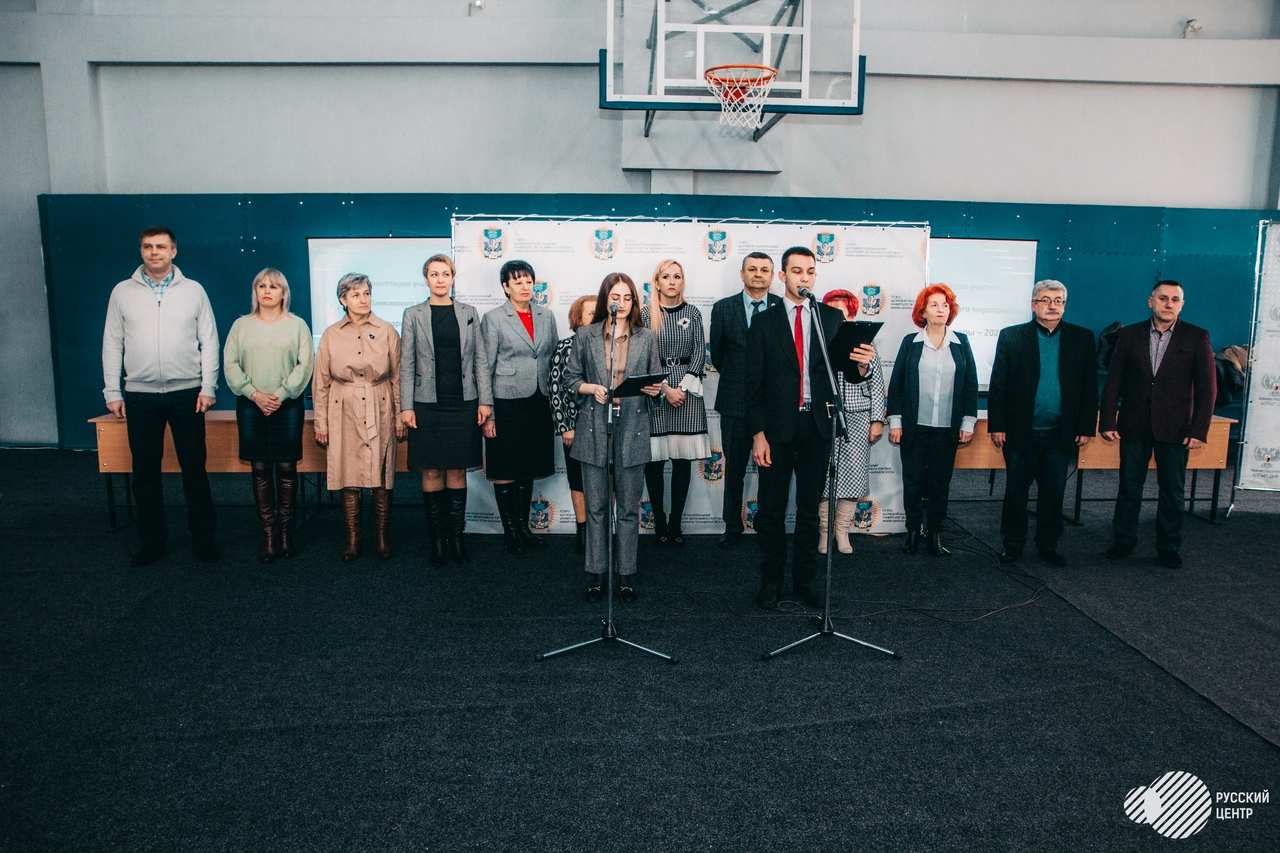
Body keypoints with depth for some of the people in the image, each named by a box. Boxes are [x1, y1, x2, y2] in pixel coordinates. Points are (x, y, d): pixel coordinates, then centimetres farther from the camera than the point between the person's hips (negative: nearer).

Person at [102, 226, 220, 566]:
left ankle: (203, 539, 14)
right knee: (145, 471, 8)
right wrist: (112, 392, 3)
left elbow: (209, 342, 2)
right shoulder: (122, 292, 6)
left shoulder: (193, 290, 3)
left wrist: (208, 388, -4)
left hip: (186, 393, -1)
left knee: (194, 469, 3)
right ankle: (152, 541, 19)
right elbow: (112, 344, 7)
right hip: (140, 395, 2)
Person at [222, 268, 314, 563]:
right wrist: (254, 394, -9)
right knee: (260, 469, 2)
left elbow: (304, 364, -2)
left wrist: (281, 395, -11)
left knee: (286, 467, 1)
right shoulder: (241, 325, 11)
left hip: (288, 405, -1)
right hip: (251, 406, 1)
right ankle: (268, 533, 6)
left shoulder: (297, 325, 6)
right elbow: (230, 364, 4)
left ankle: (286, 531, 9)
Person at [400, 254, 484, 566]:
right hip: (427, 404, -1)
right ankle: (437, 539, 13)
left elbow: (479, 359, 6)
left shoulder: (468, 313, 7)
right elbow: (406, 364, 2)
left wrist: (484, 401, 0)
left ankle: (457, 537, 15)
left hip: (462, 403, 1)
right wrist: (406, 407, -4)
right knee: (432, 472, 3)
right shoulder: (413, 315, 3)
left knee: (458, 471, 6)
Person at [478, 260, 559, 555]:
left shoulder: (546, 317, 9)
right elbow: (485, 365, -4)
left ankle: (524, 527, 24)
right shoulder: (493, 319, -3)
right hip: (506, 404, -4)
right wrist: (486, 408, -9)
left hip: (537, 403, 4)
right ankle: (510, 531, 14)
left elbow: (554, 359, 14)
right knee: (505, 472, 2)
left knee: (528, 468, 12)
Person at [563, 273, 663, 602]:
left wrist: (655, 389, -12)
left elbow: (656, 382, 10)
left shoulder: (647, 338, 7)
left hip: (632, 429, 0)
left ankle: (626, 574, 17)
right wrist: (591, 388, -11)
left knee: (629, 508, 6)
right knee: (596, 506, 6)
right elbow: (570, 379, 8)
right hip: (594, 429, 0)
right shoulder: (585, 336, 5)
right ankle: (596, 573, 16)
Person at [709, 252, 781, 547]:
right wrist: (736, 378, 9)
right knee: (734, 470, 10)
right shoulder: (723, 308, 3)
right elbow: (716, 354, 7)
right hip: (735, 402, 1)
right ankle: (732, 528, 22)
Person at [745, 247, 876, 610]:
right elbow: (753, 383, -2)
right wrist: (757, 434, -8)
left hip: (816, 427, 2)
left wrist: (861, 366, -24)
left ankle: (803, 580, 21)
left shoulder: (832, 317, 5)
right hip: (777, 428, -1)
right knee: (771, 510, 6)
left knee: (810, 509, 10)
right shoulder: (764, 322, 1)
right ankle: (770, 582, 18)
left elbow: (844, 371, 0)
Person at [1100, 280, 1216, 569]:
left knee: (1172, 491, 8)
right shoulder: (1129, 335, 2)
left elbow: (1207, 387, -2)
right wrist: (1107, 421, -3)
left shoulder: (1197, 337, -1)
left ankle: (1169, 547, 20)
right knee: (1129, 487, 8)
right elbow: (1113, 381, 3)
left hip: (1175, 428, -1)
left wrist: (1199, 429, -8)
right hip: (1134, 426, 1)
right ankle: (1123, 541, 21)